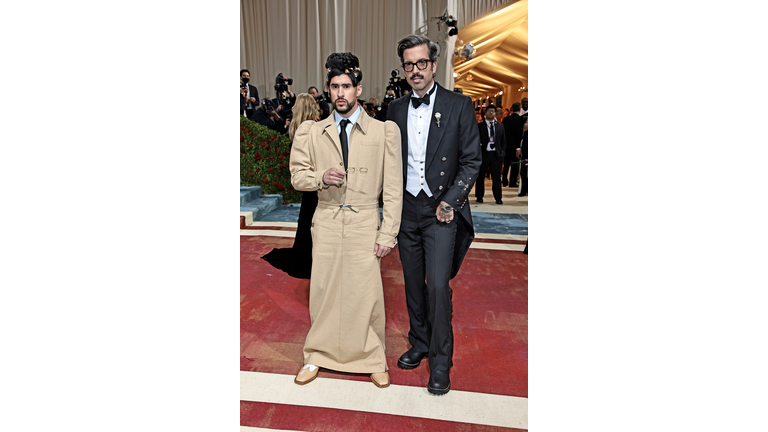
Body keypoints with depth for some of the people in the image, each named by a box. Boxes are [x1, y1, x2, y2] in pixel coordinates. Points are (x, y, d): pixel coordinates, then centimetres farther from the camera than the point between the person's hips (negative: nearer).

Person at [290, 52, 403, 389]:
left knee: (367, 294, 3)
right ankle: (317, 356, 30)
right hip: (326, 222, 2)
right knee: (322, 290, 9)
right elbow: (297, 175, 10)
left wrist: (388, 234, -6)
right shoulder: (312, 132, 7)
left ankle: (374, 360, 24)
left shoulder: (384, 132, 0)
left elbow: (393, 188, -1)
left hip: (364, 224, -2)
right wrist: (321, 177, -12)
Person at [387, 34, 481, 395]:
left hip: (441, 210, -4)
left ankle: (441, 361, 8)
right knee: (413, 284, 13)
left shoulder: (459, 106, -3)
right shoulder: (396, 109, 8)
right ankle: (419, 344, 30)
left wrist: (449, 202, -11)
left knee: (438, 285, -8)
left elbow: (471, 161, -3)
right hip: (406, 208, 4)